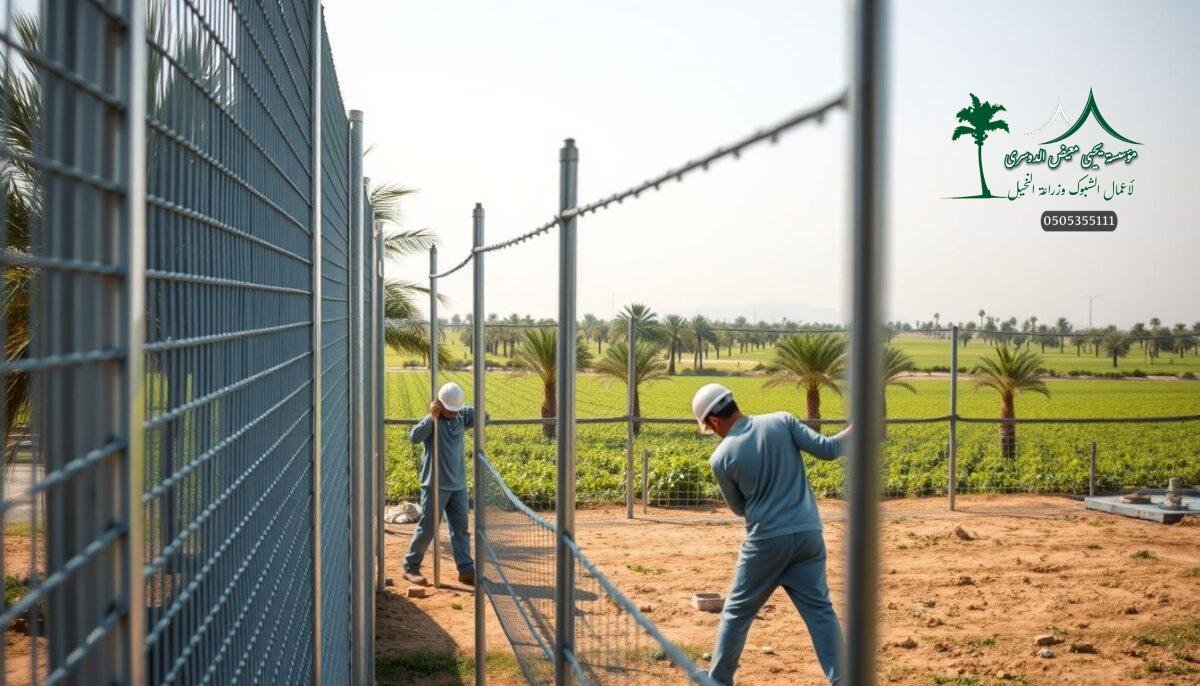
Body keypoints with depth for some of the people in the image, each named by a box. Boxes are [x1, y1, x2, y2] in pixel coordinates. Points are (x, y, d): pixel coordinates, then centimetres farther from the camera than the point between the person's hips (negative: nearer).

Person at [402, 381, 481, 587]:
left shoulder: (462, 417, 4)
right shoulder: (432, 421, -13)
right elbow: (414, 436, -29)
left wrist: (465, 409, -1)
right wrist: (433, 416, -27)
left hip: (458, 485, 6)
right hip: (435, 485, -6)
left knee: (461, 527, 8)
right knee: (426, 528, 1)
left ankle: (466, 569, 14)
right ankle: (410, 568, 14)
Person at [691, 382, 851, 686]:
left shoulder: (721, 458, -7)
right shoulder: (782, 421, -3)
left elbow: (740, 508, 6)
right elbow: (826, 449, -6)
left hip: (766, 542, -2)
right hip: (808, 535, 3)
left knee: (736, 613, 13)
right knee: (820, 611, 10)